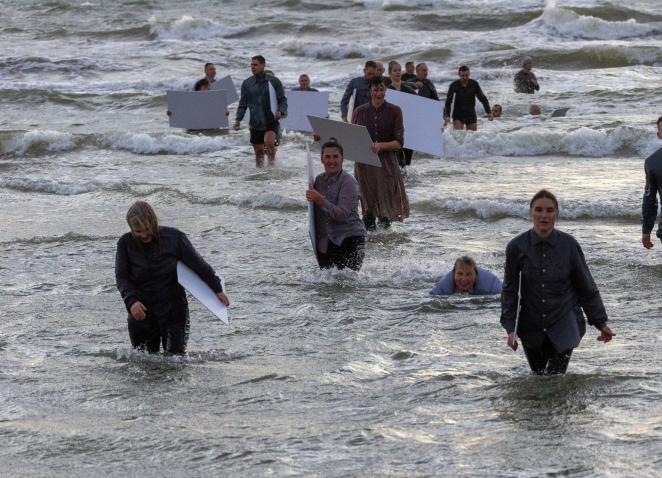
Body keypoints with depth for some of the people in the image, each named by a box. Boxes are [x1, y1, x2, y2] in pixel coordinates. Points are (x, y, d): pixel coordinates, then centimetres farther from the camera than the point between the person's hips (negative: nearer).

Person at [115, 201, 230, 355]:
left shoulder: (174, 237, -7)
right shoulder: (126, 244, -5)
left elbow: (198, 265, 3)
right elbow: (121, 278, -8)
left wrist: (217, 290, 11)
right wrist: (131, 301, -26)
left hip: (173, 310, -1)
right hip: (142, 313, 1)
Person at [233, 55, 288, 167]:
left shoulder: (274, 81, 2)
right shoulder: (247, 83, 7)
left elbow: (283, 100, 4)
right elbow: (243, 104, 10)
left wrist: (281, 112, -16)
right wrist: (238, 119, -4)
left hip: (271, 121, -3)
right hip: (255, 123, 3)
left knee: (268, 141, -27)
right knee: (258, 151, 7)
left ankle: (272, 157, 0)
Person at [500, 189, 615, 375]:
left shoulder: (569, 245, -9)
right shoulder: (517, 247, -9)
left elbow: (586, 287, 2)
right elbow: (510, 290, 0)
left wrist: (600, 322, 7)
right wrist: (510, 328, -6)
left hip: (564, 320, -1)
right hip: (531, 324, 1)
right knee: (538, 373, 15)